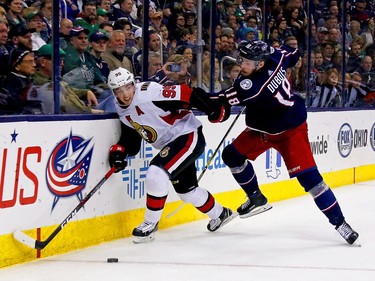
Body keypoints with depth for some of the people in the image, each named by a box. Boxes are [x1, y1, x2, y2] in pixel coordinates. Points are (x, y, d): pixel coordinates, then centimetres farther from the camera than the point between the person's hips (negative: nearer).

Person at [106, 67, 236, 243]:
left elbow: (188, 95, -25)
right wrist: (119, 151, -10)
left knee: (156, 174, -24)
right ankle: (220, 214, 44)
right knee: (186, 190, 20)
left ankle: (150, 224, -9)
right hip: (170, 145, 10)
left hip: (188, 136, -10)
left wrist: (215, 110, -25)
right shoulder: (122, 110, 2)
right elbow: (131, 137, 9)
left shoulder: (150, 93, -25)